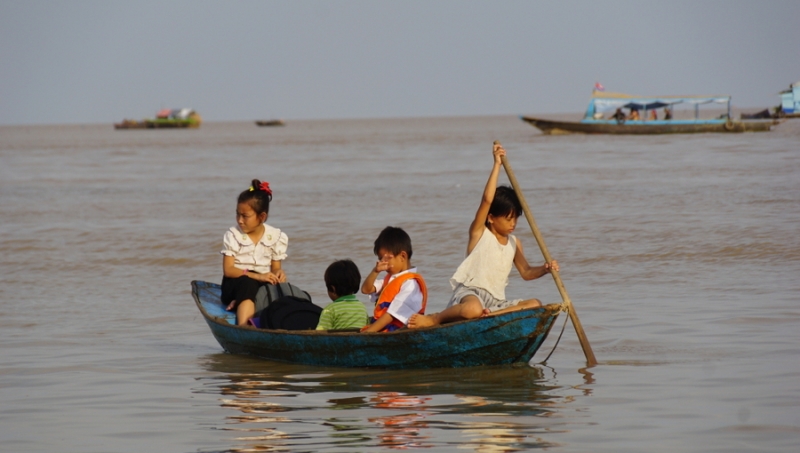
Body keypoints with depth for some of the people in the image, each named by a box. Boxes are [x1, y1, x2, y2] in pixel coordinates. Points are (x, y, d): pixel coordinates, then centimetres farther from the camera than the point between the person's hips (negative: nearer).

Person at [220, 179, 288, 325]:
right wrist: (257, 276, -24)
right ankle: (243, 325, -59)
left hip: (263, 284, 3)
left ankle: (239, 303, -41)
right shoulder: (232, 235, -1)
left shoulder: (276, 237, 5)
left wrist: (278, 273, -18)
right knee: (248, 283, -40)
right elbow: (228, 270, -9)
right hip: (235, 284, -3)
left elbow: (275, 267, 9)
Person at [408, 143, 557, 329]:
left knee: (535, 305, -16)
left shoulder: (514, 243, 19)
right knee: (473, 309, -41)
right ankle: (433, 319, -14)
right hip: (469, 292, -6)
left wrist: (544, 269, -2)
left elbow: (526, 272, 20)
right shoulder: (478, 233, 1)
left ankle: (488, 315, -27)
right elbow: (487, 199, -13)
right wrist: (497, 164, -13)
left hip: (495, 301, 6)